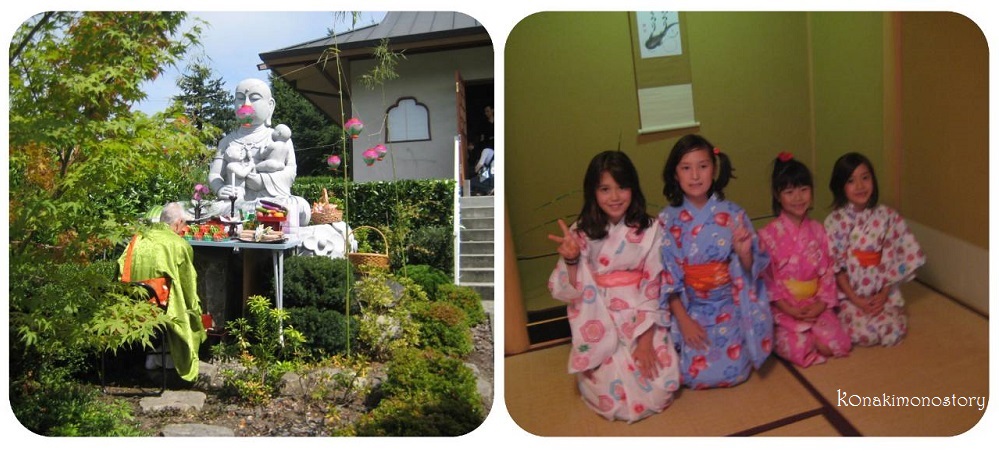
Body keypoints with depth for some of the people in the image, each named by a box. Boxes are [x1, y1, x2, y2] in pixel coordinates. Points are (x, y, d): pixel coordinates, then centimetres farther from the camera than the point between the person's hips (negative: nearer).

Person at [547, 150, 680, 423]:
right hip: (600, 327, -1)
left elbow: (654, 287, -5)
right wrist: (571, 260, -23)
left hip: (643, 321, 1)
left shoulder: (649, 230, -4)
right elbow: (568, 292, -4)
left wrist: (646, 339, -13)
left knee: (661, 388, -14)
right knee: (613, 397, -16)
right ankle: (592, 372, 18)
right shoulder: (582, 233, -3)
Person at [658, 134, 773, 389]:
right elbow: (665, 276, -5)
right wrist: (683, 320, -11)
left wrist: (744, 253, -25)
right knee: (694, 374, -14)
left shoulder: (733, 214, -7)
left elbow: (750, 270, -2)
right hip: (689, 309, 0)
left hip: (728, 307, 0)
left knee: (733, 372, -14)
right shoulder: (667, 220, -8)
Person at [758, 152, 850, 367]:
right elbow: (766, 277, -8)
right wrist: (788, 309, -16)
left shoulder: (817, 230, 4)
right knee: (799, 351, -23)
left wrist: (821, 304, -10)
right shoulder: (768, 234, -9)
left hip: (815, 305, 4)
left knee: (837, 345, -16)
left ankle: (808, 332, 13)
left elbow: (827, 270, 5)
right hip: (784, 308, -4)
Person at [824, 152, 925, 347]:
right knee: (865, 335, -20)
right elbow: (834, 266, -8)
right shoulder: (835, 221, -9)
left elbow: (898, 258, 0)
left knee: (893, 334, -15)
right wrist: (855, 299, -13)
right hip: (849, 294, -2)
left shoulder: (887, 216, -2)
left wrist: (884, 294, -8)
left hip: (883, 292, 3)